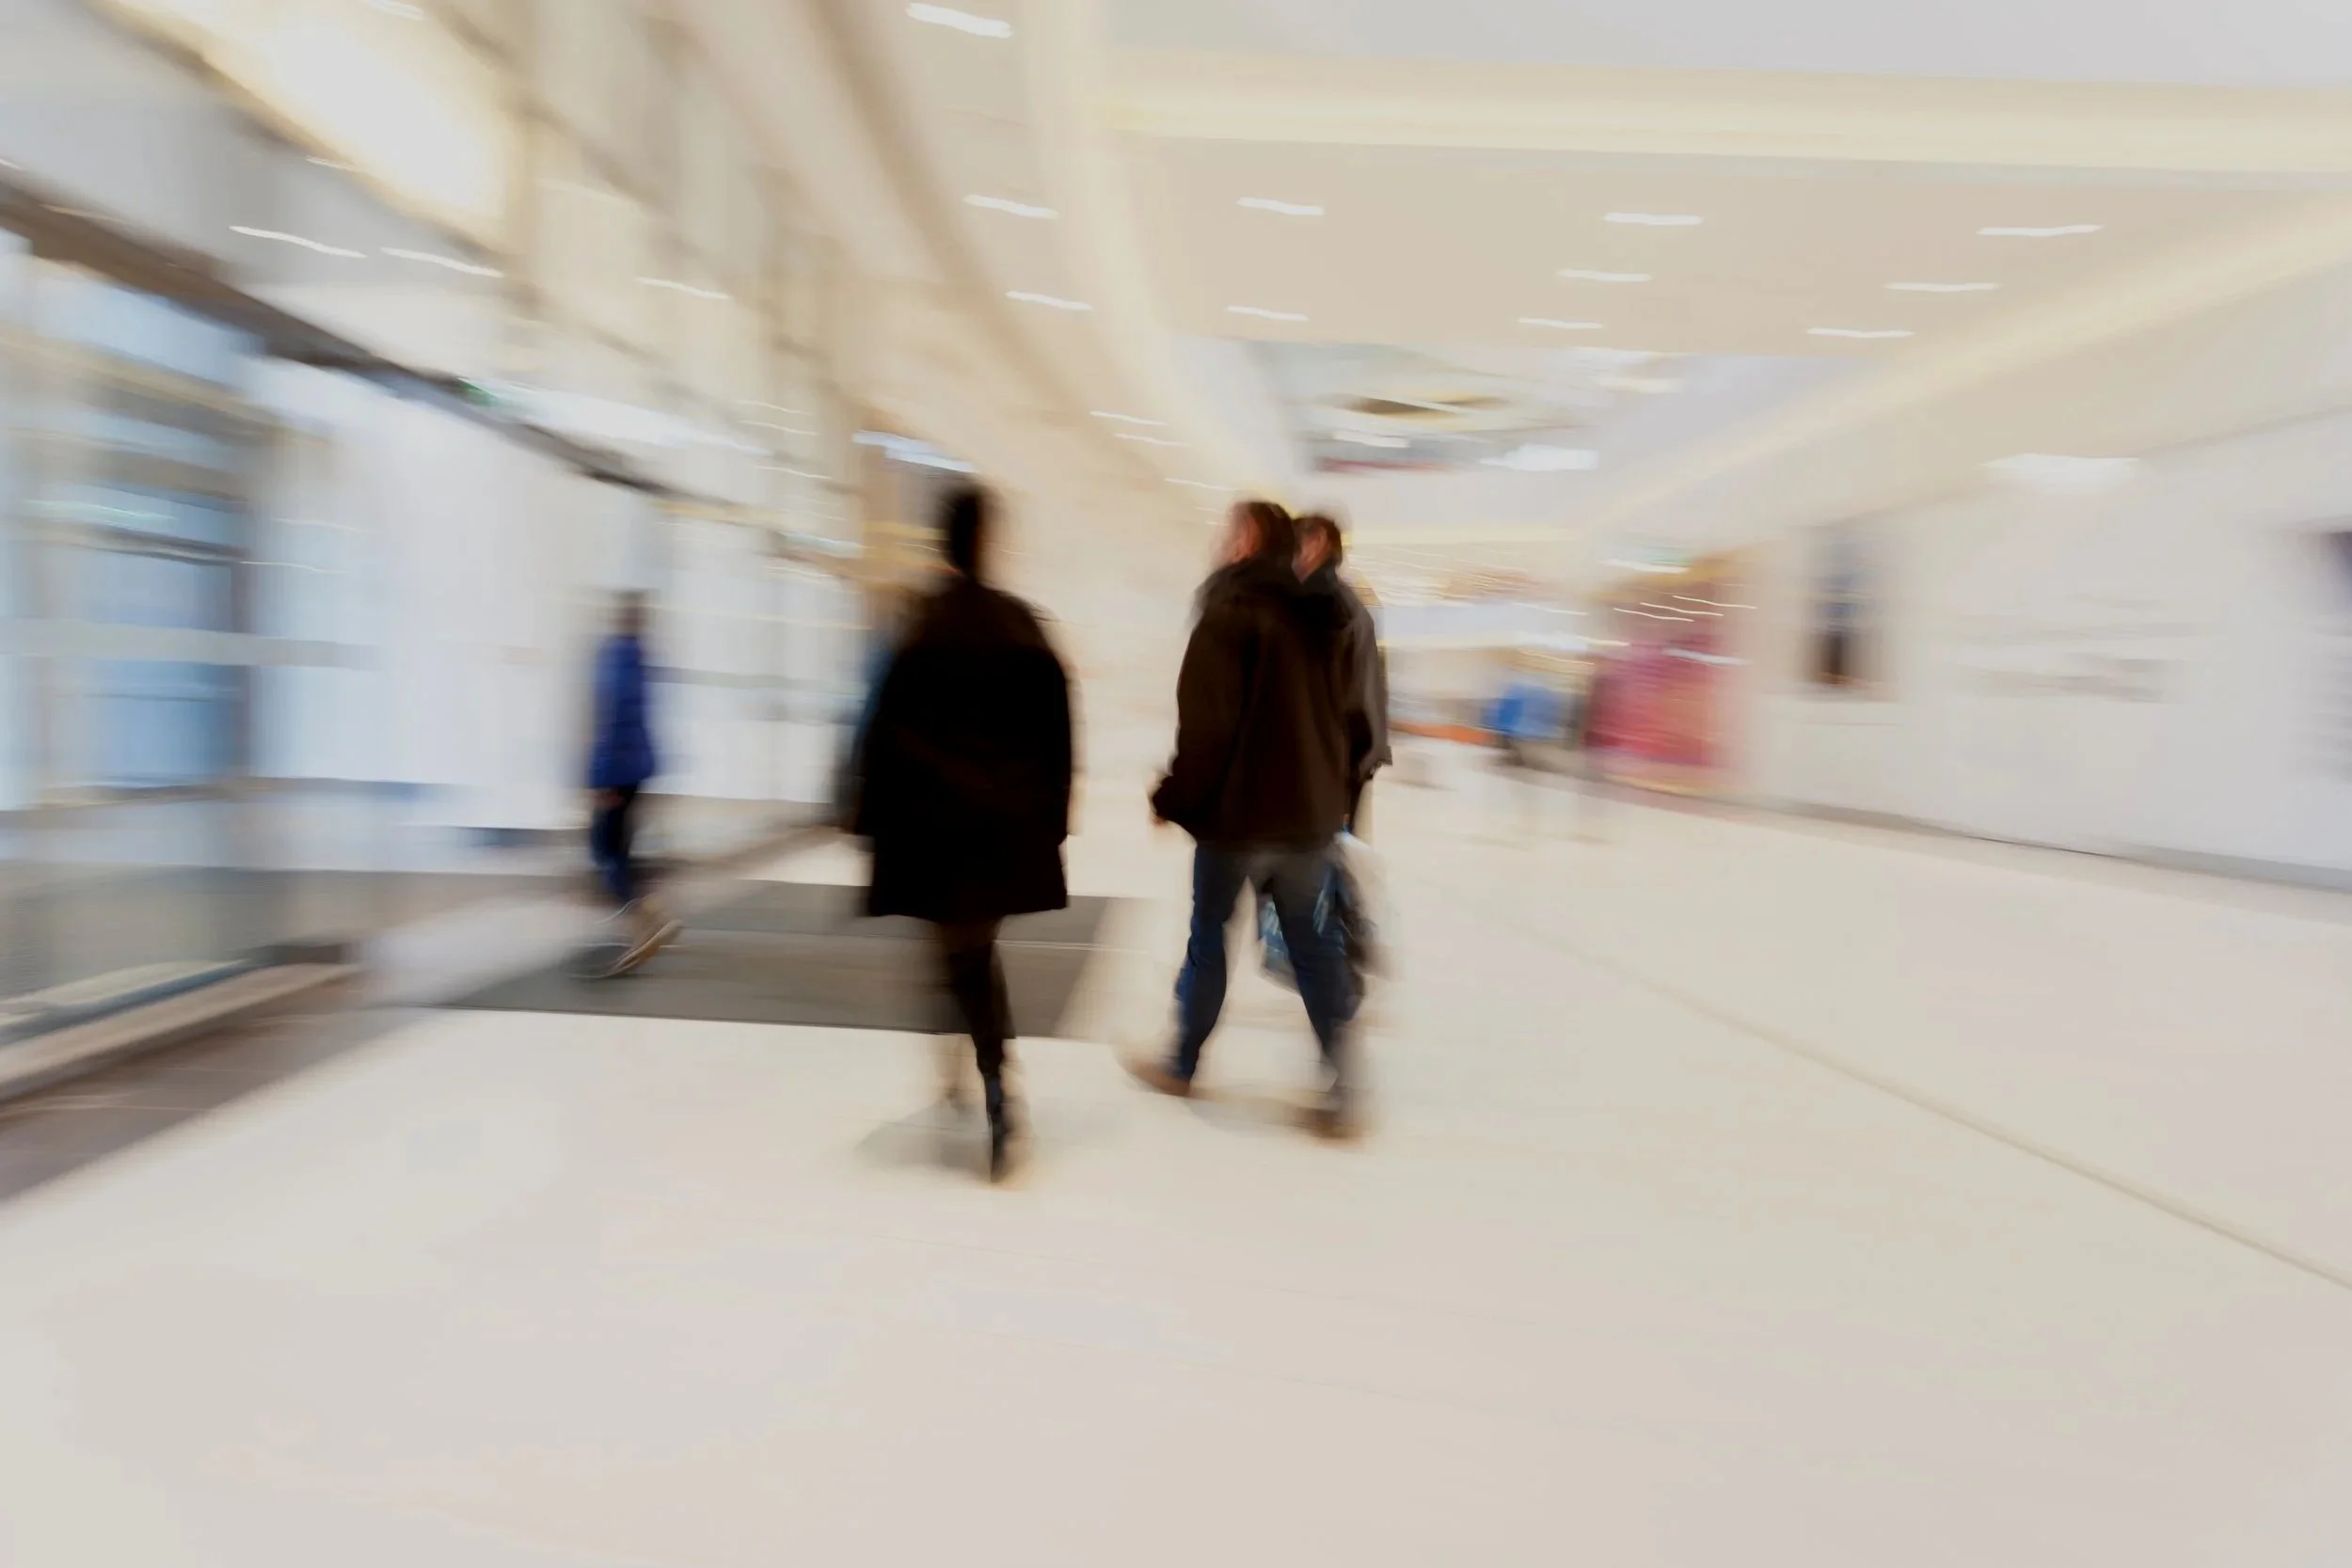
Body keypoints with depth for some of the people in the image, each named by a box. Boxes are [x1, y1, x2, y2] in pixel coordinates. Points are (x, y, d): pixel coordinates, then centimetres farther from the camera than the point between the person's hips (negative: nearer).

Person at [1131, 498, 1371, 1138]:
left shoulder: (1230, 613, -13)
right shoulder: (1331, 619, 8)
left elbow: (1206, 721, -18)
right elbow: (1353, 719, 10)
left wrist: (1176, 798, -7)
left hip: (1239, 809, -6)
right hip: (1312, 813, 6)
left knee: (1208, 937, 10)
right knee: (1312, 944, 10)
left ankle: (1182, 1065, 26)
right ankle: (1339, 1091, 7)